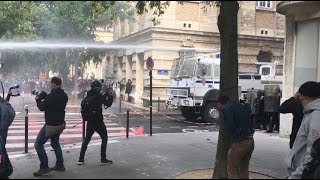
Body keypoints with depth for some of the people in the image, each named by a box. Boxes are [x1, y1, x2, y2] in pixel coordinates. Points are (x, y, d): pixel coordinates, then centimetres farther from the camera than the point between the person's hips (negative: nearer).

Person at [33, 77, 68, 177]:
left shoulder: (51, 96, -22)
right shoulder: (64, 96, 2)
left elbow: (41, 107, -12)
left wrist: (38, 99, 6)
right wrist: (45, 97, 7)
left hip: (51, 125, -8)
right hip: (60, 124, 8)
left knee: (38, 144, 0)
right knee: (55, 143, 23)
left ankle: (44, 167, -2)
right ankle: (60, 165, 27)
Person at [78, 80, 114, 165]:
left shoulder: (89, 95, 7)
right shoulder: (98, 95, -12)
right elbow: (108, 104, -11)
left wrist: (106, 95, 15)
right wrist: (110, 96, 3)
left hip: (90, 121, 6)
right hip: (98, 121, -6)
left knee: (87, 139, 14)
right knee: (104, 138, 7)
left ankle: (81, 159, 12)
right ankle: (103, 159, 7)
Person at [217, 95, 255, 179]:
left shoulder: (227, 108, -8)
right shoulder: (242, 106, 17)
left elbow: (230, 126, -17)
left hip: (239, 143, -8)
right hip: (250, 141, 8)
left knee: (232, 169, 3)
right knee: (244, 169, 18)